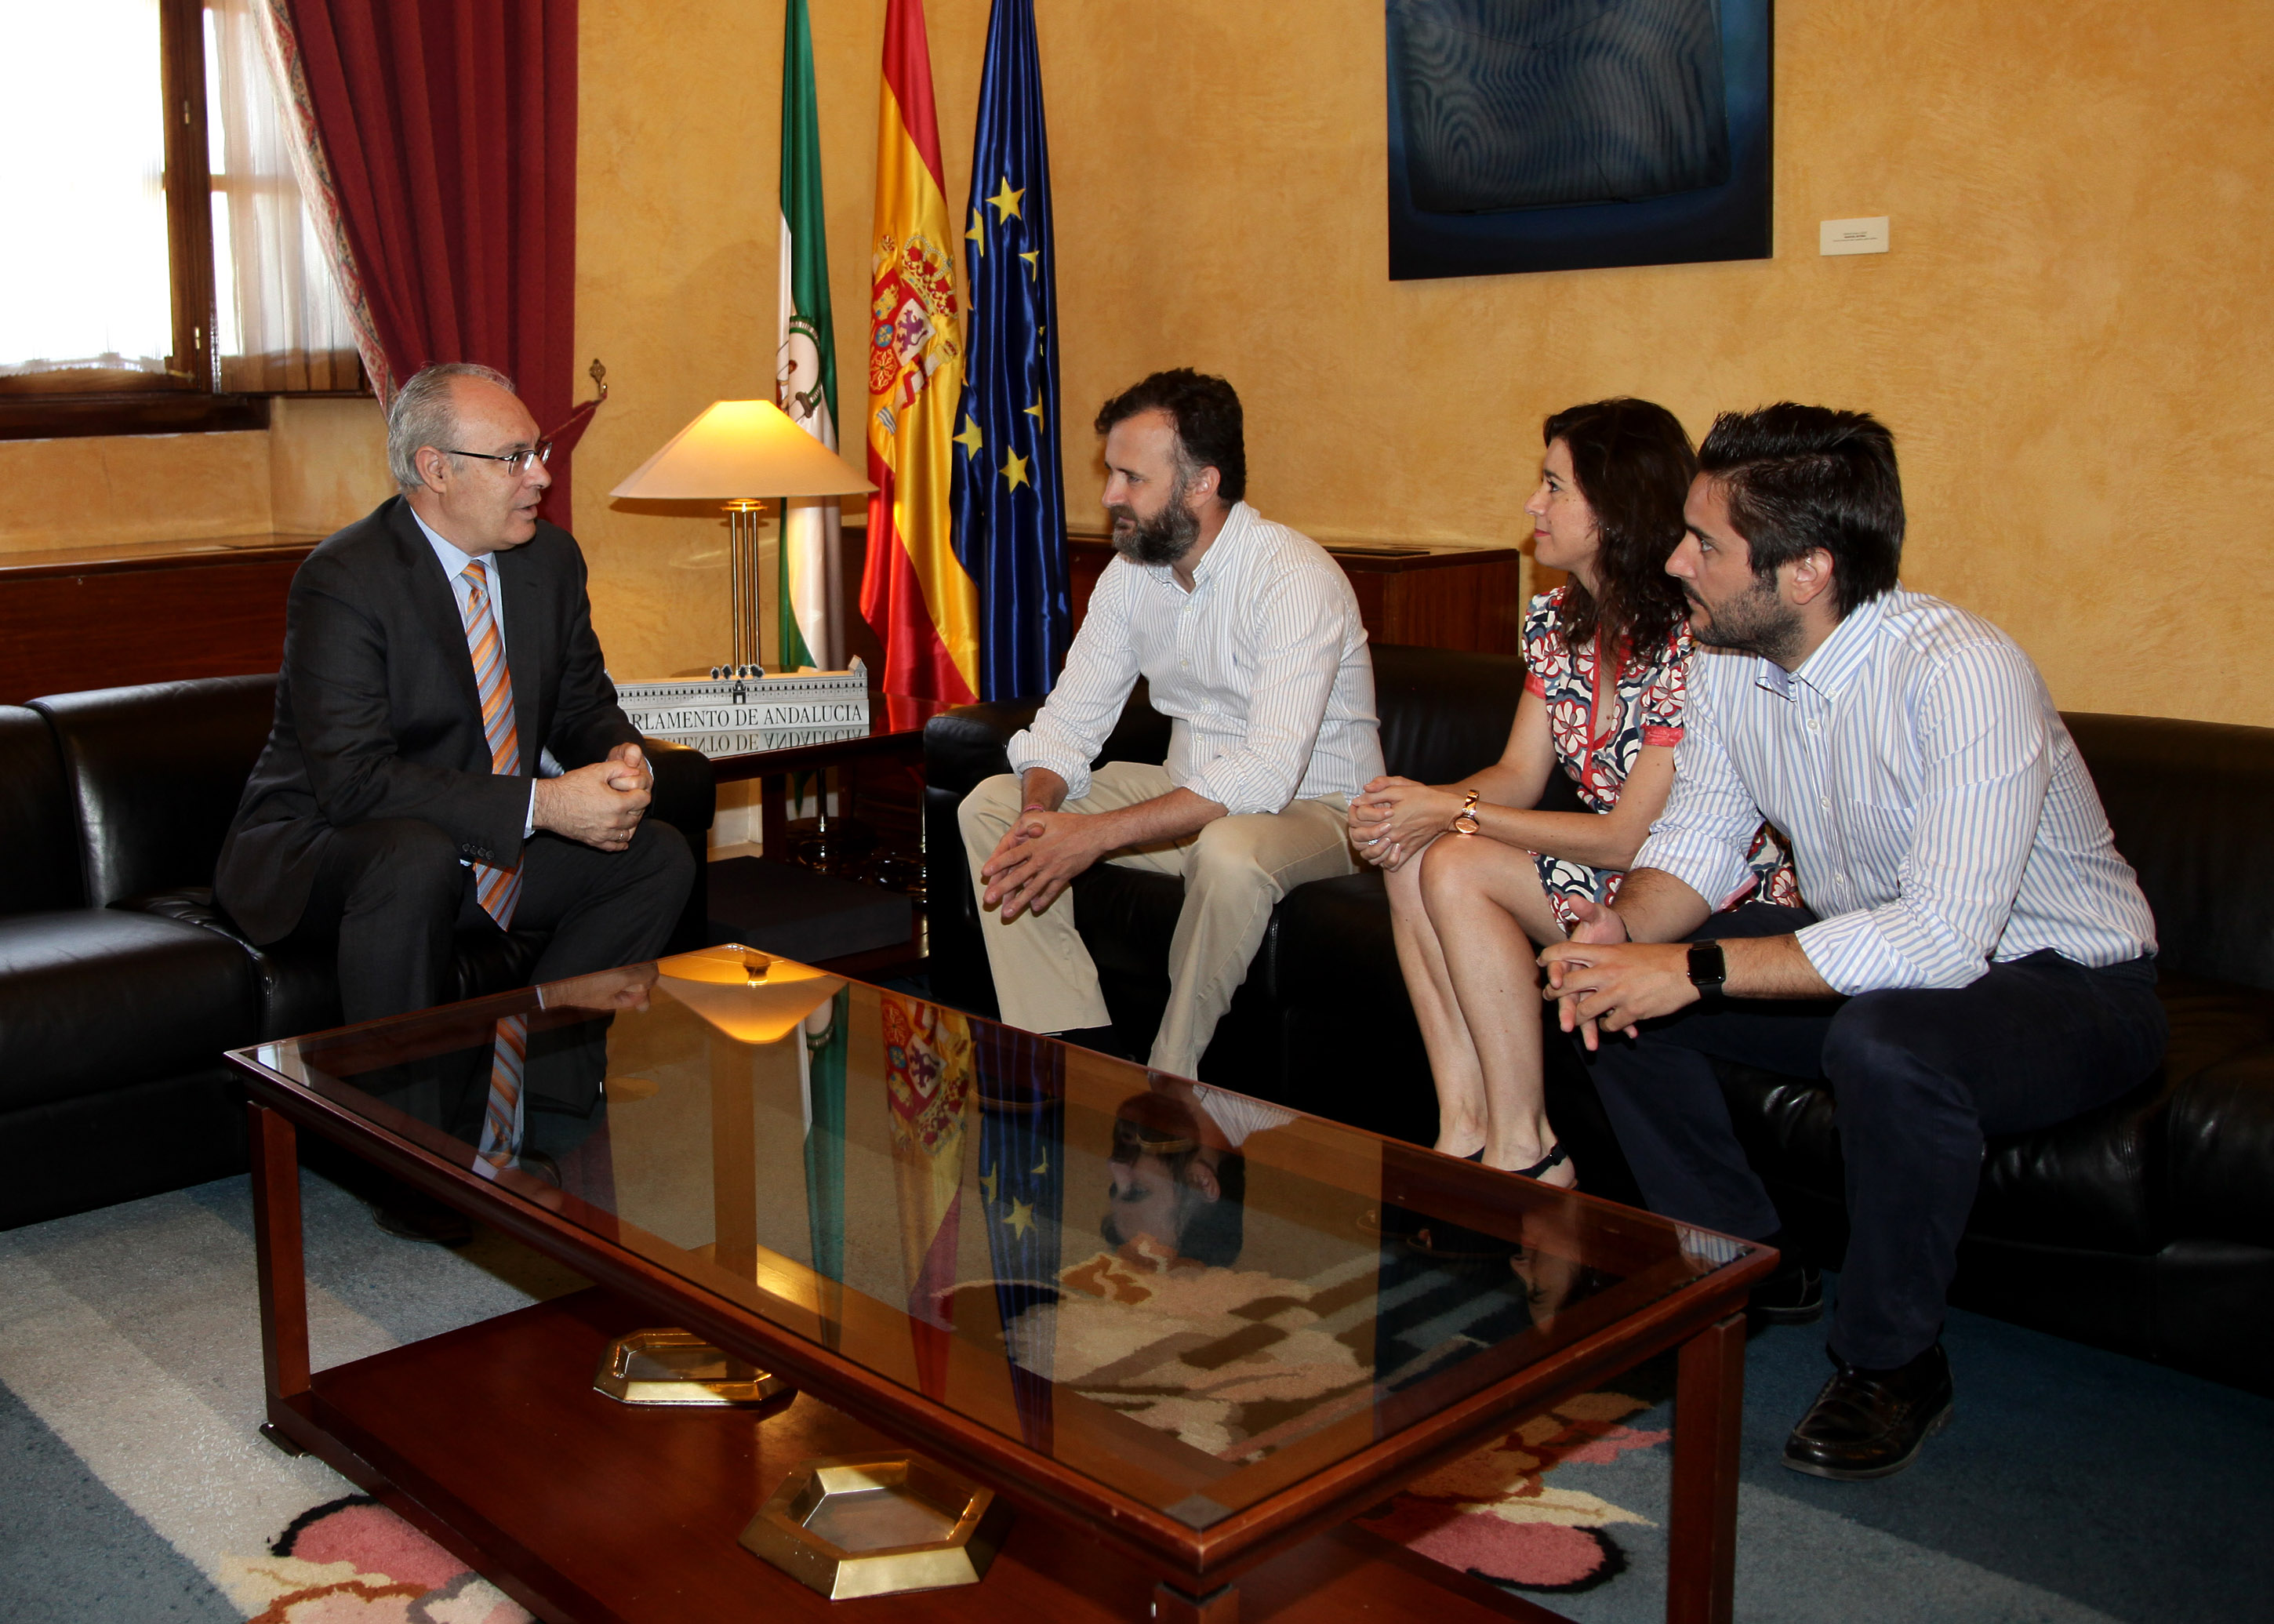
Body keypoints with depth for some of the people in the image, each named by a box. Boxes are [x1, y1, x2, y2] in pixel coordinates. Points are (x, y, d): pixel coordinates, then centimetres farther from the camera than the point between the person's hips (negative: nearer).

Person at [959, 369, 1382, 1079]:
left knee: (1229, 852, -41)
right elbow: (1068, 720, 2)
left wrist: (1097, 835, -35)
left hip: (1311, 805, -7)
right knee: (988, 806, -3)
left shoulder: (1294, 576, -24)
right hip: (1189, 792, 7)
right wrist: (1039, 814, -21)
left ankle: (1168, 1083, -20)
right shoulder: (1130, 574, 0)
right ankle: (1080, 1051, -8)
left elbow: (1267, 773, -33)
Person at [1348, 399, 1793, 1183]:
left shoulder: (1691, 642, -22)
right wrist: (1412, 804, -14)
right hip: (1612, 868, 9)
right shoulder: (1556, 619, 5)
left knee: (1456, 869, -22)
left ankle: (1526, 1153, -11)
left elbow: (1630, 837, -20)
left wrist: (1451, 812, -18)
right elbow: (1519, 774, 7)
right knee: (1410, 860, -12)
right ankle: (1465, 1133, -11)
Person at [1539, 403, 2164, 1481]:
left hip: (2063, 982, -7)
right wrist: (1623, 926, -23)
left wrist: (1695, 971, -38)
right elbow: (1697, 843, 1)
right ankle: (1746, 1265, 11)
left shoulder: (1962, 673, -31)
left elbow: (1945, 939, -38)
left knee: (1886, 1041, -39)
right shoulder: (1728, 667, -7)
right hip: (1869, 951, 7)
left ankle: (1893, 1363, -12)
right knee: (1598, 985, -7)